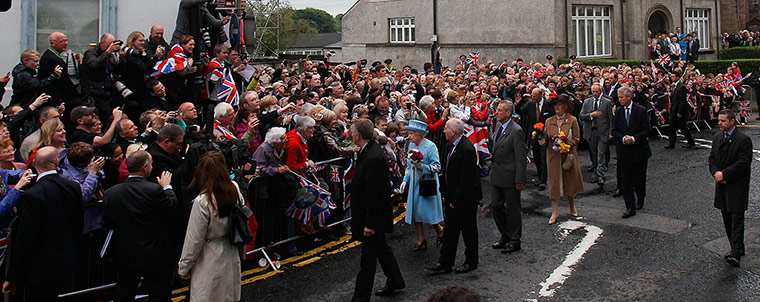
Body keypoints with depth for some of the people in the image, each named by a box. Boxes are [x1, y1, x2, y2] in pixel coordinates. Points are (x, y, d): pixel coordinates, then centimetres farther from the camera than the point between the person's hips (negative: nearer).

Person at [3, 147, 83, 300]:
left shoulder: (31, 196, -21)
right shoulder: (74, 187, -4)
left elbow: (24, 241, -19)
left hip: (40, 271, -6)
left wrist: (12, 279, -9)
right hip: (68, 265, 6)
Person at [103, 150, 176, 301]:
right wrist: (166, 186, 9)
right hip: (154, 256, -4)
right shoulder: (155, 190, -22)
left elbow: (107, 223, 2)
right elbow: (172, 204, -6)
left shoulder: (111, 193, -6)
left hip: (125, 255, 4)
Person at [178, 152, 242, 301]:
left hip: (210, 260, -5)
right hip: (231, 255, 6)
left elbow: (194, 240, -16)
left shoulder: (202, 201, -24)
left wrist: (183, 268, -5)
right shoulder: (235, 190, -10)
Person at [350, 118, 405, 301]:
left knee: (368, 257, 1)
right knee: (381, 247, 23)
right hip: (373, 213, 10)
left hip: (373, 214, -10)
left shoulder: (373, 158, -28)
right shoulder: (369, 151, 4)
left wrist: (370, 223, -23)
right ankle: (395, 282, 40)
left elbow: (375, 194, -27)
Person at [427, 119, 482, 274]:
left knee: (468, 230, 9)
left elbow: (466, 179, -24)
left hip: (465, 198, -9)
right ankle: (445, 263, 22)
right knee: (450, 230, 13)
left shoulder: (467, 149, -24)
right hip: (452, 197, 9)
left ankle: (471, 262, 26)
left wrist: (456, 200, -20)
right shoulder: (453, 145, 5)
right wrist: (446, 194, 12)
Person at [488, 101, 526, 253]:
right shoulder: (498, 126, 8)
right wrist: (490, 139, -5)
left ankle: (515, 241, 20)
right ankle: (505, 236, 33)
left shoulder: (516, 131, -17)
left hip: (510, 177, -8)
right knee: (496, 206, 15)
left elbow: (521, 158, -17)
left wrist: (519, 180, -18)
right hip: (496, 176, 8)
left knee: (512, 209, 5)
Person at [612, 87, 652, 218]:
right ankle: (630, 207, 1)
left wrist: (633, 138, -19)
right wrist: (623, 138, -14)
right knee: (626, 180, -1)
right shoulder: (618, 111, 5)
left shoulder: (641, 110, -5)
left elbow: (646, 130, -8)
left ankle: (640, 200, 36)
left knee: (640, 178, 11)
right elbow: (614, 130, 5)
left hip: (639, 150, -2)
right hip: (624, 151, 2)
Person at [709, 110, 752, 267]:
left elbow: (743, 163, -17)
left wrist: (724, 174, -17)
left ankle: (736, 254, -12)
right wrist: (716, 174, -5)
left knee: (737, 219, -9)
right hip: (722, 185, 7)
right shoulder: (717, 137, 10)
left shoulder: (743, 140, -13)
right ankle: (737, 248, 25)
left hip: (737, 185, -7)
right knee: (727, 219, 12)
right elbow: (712, 158, 11)